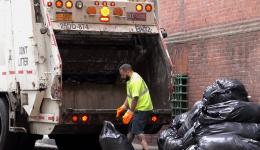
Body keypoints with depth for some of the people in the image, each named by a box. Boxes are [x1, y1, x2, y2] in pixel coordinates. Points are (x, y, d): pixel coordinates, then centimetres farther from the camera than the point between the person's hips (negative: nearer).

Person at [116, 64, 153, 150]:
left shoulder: (135, 80, -21)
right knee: (131, 130, 19)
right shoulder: (130, 79, 12)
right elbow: (129, 95, 19)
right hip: (138, 109, 10)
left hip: (142, 109, -10)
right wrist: (124, 106, 11)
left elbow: (135, 98, -25)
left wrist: (130, 112, -22)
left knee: (137, 131, -16)